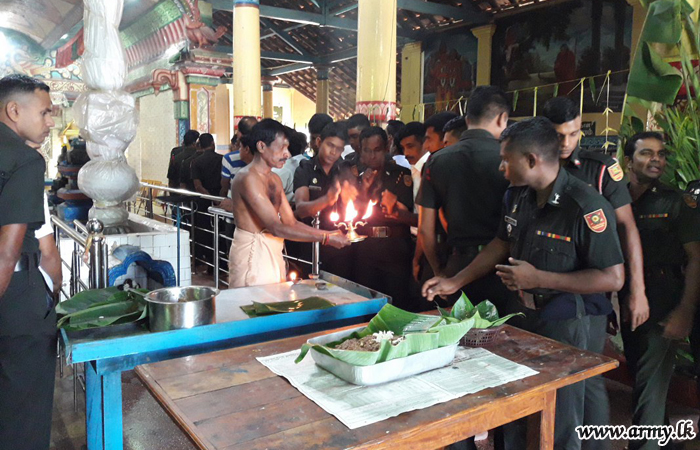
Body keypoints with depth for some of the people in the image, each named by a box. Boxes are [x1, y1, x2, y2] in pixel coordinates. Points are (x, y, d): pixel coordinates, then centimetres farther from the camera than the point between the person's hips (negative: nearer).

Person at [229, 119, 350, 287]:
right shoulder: (248, 178, -16)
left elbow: (291, 222, 10)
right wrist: (326, 238, -20)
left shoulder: (274, 179, 14)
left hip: (272, 253, 9)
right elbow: (277, 228, -22)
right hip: (252, 254, -9)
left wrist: (331, 234, -2)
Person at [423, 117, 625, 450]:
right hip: (522, 315, 7)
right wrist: (455, 282, 8)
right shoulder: (516, 196, 0)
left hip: (564, 325, -6)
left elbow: (613, 278, -22)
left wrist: (538, 278, -24)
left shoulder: (586, 207, -22)